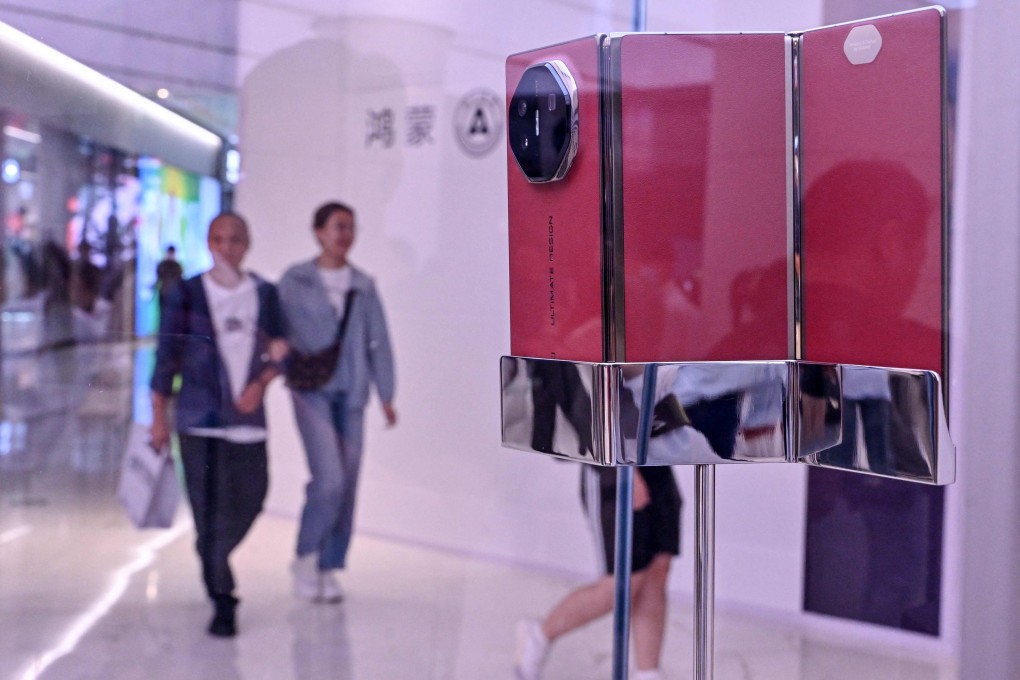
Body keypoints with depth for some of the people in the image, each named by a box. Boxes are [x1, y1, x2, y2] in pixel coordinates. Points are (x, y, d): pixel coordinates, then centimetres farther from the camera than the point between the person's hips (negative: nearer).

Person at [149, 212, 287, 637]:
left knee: (249, 499, 6)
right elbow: (167, 356, 2)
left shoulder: (265, 294, 7)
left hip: (248, 418, 3)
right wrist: (159, 416, 0)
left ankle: (213, 561, 35)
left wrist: (260, 384, -7)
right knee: (209, 509, -4)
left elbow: (278, 352, 12)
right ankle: (221, 601, 3)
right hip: (199, 419, -3)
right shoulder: (186, 294, 0)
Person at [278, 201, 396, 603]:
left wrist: (386, 394, 8)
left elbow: (379, 342, 11)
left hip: (351, 394, 4)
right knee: (329, 478, -15)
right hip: (312, 391, -4)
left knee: (347, 484, 4)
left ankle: (329, 569, 17)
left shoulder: (363, 286, 11)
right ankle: (305, 558, 6)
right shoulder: (295, 282, 2)